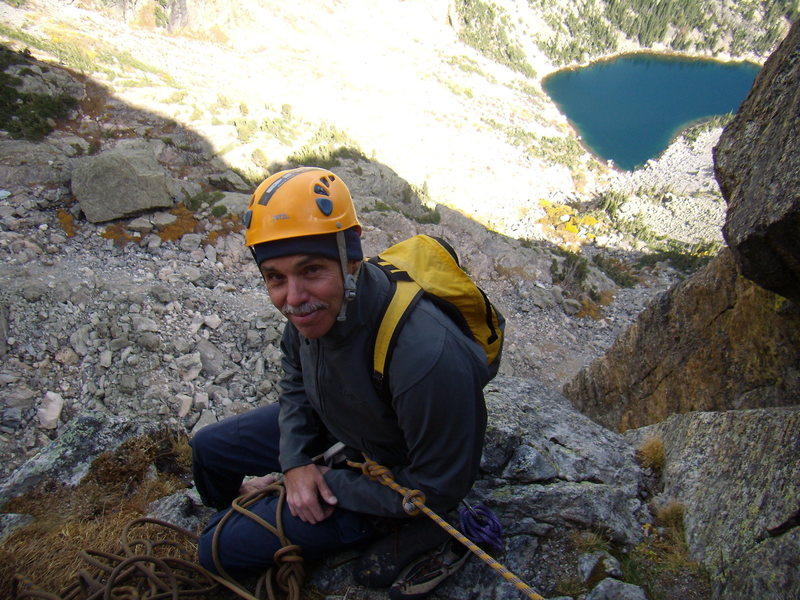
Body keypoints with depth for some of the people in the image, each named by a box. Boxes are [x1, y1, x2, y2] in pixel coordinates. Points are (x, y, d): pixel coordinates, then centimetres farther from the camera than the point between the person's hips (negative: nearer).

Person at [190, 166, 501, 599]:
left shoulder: (428, 358, -42)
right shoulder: (313, 307, -19)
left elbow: (438, 489, -26)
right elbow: (296, 381, 4)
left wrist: (329, 482, -18)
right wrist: (295, 461, -11)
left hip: (393, 484, -6)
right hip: (329, 427, 7)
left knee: (221, 549, -6)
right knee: (209, 449, 12)